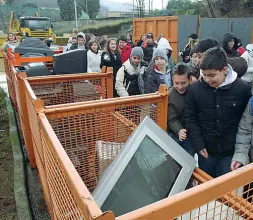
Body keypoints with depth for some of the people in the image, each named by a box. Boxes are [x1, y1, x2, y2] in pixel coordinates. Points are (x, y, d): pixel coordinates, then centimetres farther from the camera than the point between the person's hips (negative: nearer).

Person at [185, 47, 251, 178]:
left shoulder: (243, 88, -12)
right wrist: (198, 145, -7)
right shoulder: (195, 89, -10)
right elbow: (190, 119, -3)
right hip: (206, 150, 2)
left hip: (231, 151, -1)